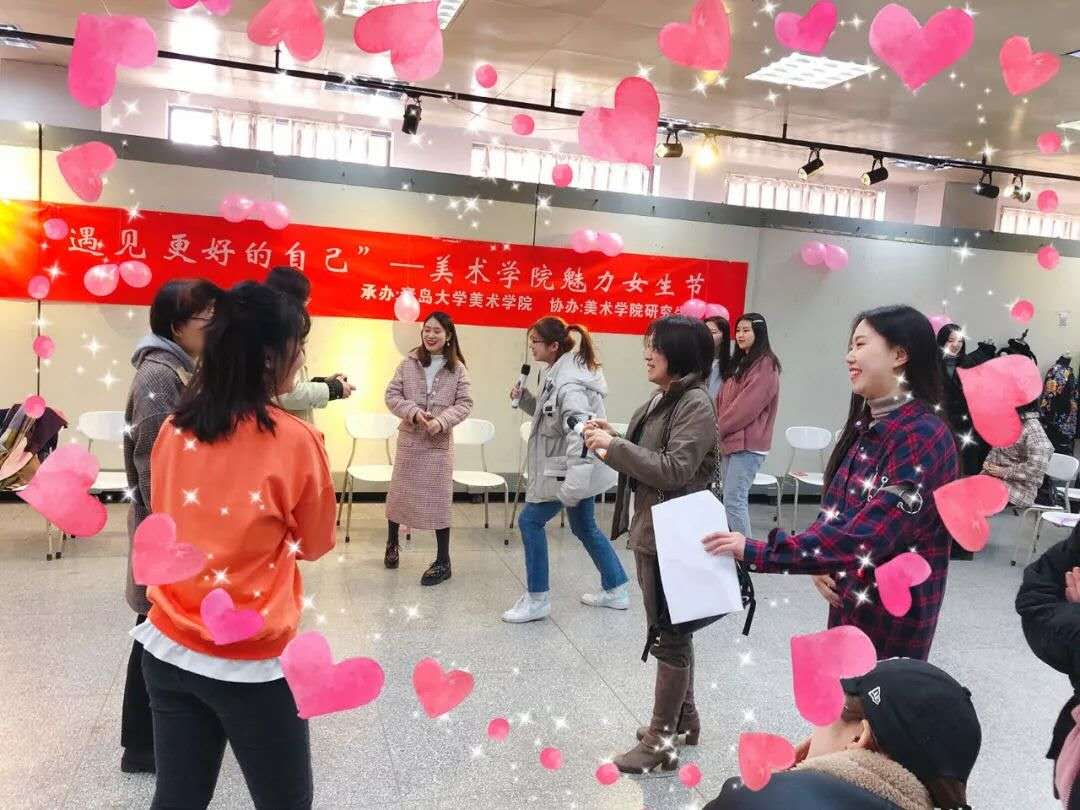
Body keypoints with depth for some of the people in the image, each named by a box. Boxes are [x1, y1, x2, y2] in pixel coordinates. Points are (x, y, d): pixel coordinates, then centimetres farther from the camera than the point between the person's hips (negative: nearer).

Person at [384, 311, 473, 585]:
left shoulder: (457, 369, -2)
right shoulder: (408, 363, -1)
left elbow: (465, 404, -4)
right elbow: (392, 395, -1)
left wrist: (442, 421, -19)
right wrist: (413, 411, -18)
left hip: (440, 442, -1)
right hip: (409, 439, 1)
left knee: (439, 499, 2)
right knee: (399, 493, 13)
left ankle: (443, 562, 12)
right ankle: (392, 543, 38)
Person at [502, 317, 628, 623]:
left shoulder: (568, 382, -23)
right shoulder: (560, 374, 9)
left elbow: (578, 430, -32)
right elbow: (549, 413, 21)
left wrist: (574, 483, -36)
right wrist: (525, 398, 3)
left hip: (572, 469, -10)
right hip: (582, 469, 10)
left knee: (530, 521, -2)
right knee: (585, 528, 20)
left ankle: (537, 599, 8)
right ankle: (616, 589, 32)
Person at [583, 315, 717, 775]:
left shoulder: (696, 404, -16)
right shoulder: (660, 399, 12)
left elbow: (674, 470, -24)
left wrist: (614, 447, -21)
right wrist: (609, 441, -1)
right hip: (648, 531, 9)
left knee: (669, 635, 0)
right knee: (671, 631, 19)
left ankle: (661, 741, 10)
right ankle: (684, 719, 33)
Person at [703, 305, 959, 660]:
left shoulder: (922, 437, -21)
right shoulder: (867, 425, 4)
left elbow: (868, 535, -29)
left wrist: (757, 552, -29)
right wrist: (820, 565, -8)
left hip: (893, 615, -7)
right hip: (848, 599, 7)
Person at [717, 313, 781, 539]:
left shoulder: (765, 365, -10)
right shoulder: (740, 363, 19)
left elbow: (749, 404, -17)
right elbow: (724, 399, 19)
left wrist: (721, 427, -9)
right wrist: (720, 426, 4)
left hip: (748, 443, -9)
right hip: (732, 440, 9)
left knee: (733, 500, -12)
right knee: (737, 499, 12)